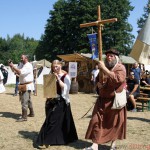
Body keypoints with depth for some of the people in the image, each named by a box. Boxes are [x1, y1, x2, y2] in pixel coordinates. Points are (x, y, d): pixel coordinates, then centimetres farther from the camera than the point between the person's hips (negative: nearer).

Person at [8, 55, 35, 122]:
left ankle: (24, 117, -9)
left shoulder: (28, 66, -16)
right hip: (24, 85, 10)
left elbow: (21, 72, -27)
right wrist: (11, 67, -4)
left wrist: (13, 66, -23)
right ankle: (31, 113, 31)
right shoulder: (22, 65, 14)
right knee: (28, 100, 18)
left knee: (24, 101, -11)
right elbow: (17, 72, 10)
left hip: (27, 85, -10)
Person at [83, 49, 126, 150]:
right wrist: (98, 83, -1)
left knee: (115, 123, 7)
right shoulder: (104, 67, 11)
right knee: (96, 121, -2)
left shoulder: (120, 68, -8)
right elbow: (98, 79, 24)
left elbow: (117, 79, -28)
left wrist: (104, 68, -27)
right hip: (102, 100, 5)